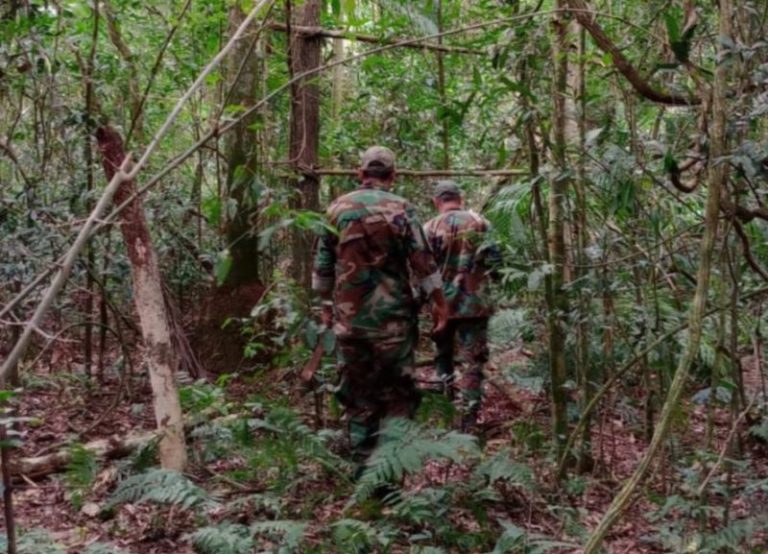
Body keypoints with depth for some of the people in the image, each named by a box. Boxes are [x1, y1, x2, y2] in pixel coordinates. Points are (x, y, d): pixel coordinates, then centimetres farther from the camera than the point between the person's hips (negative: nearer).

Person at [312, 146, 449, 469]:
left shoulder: (337, 209, 5)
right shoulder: (401, 209, -4)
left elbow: (322, 264, 10)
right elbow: (423, 263, -5)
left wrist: (326, 303, 21)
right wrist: (439, 303, 4)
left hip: (348, 318, 3)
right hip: (392, 317, -3)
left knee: (358, 394, 12)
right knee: (397, 393, 6)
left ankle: (362, 462, 15)